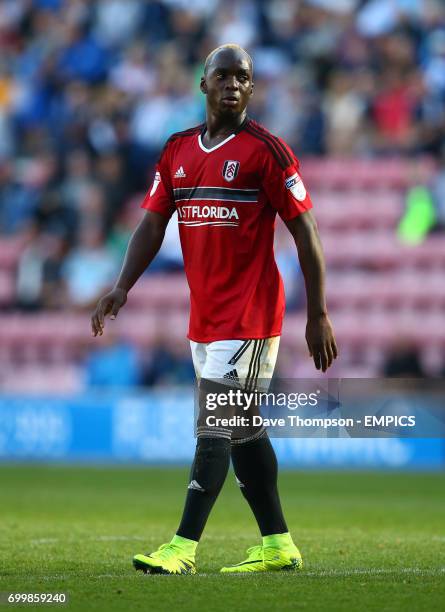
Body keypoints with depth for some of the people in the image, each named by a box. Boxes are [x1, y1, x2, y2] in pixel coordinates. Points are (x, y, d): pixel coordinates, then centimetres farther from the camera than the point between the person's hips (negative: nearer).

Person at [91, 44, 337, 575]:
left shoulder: (266, 150, -7)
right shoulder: (178, 150, 11)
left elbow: (305, 232, -8)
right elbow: (153, 224, 12)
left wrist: (318, 316, -12)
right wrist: (122, 287, -3)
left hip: (249, 314, -7)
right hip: (204, 317, 7)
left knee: (215, 426, -11)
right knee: (241, 430, 11)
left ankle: (183, 547, -14)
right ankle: (277, 544, 19)